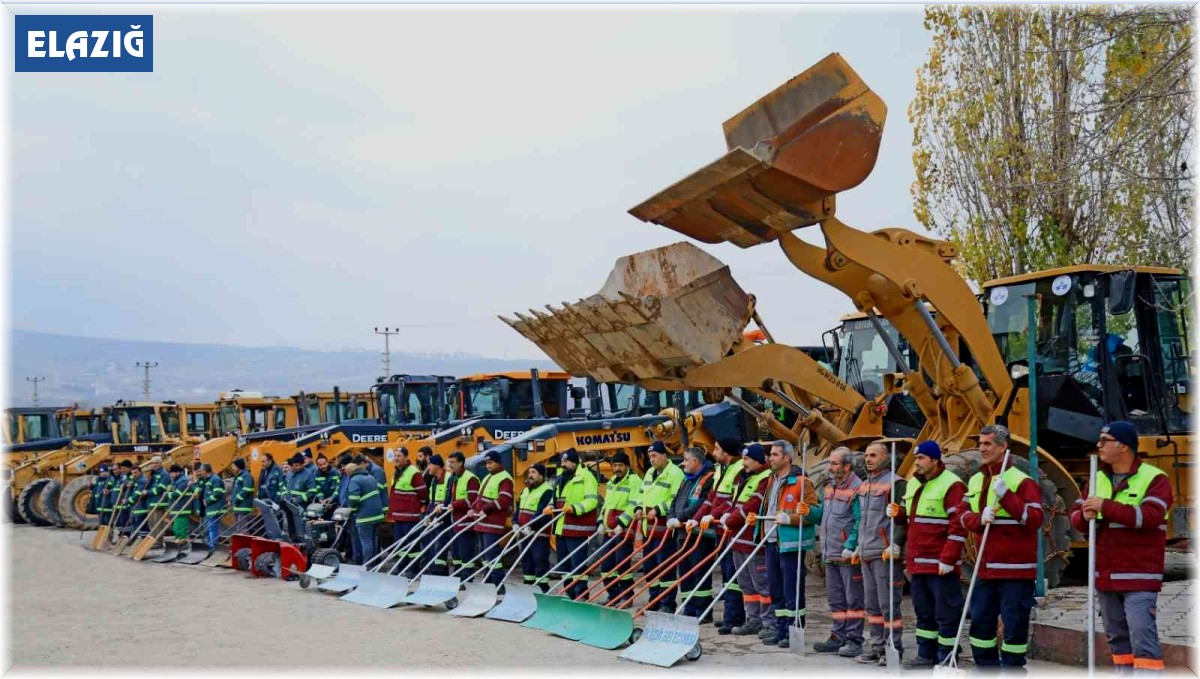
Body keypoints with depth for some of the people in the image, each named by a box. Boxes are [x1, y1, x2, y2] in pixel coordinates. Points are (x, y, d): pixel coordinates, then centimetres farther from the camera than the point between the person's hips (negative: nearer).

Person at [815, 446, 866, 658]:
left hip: (849, 556, -9)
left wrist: (850, 547, -23)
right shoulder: (830, 487, 14)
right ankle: (839, 637, 23)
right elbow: (824, 514, 21)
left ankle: (854, 640, 5)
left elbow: (859, 523, -19)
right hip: (830, 554, 9)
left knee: (853, 599, 0)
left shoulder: (857, 489, -14)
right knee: (835, 598, 15)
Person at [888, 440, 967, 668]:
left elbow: (959, 526, -18)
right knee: (923, 612, 16)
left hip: (941, 564, -8)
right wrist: (899, 512, 4)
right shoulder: (913, 483, 14)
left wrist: (948, 559, -22)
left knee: (946, 614, -1)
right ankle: (926, 655, 26)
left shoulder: (951, 485, -13)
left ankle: (946, 661, 6)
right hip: (918, 563, 9)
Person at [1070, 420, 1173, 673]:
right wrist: (1085, 516, -11)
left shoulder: (1155, 479, -8)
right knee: (1117, 637, 15)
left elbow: (1149, 517, -23)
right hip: (1106, 575, 7)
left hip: (1139, 577, -7)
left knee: (1142, 636, -12)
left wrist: (1106, 507, -25)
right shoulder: (1098, 479, 12)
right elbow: (1075, 514, 12)